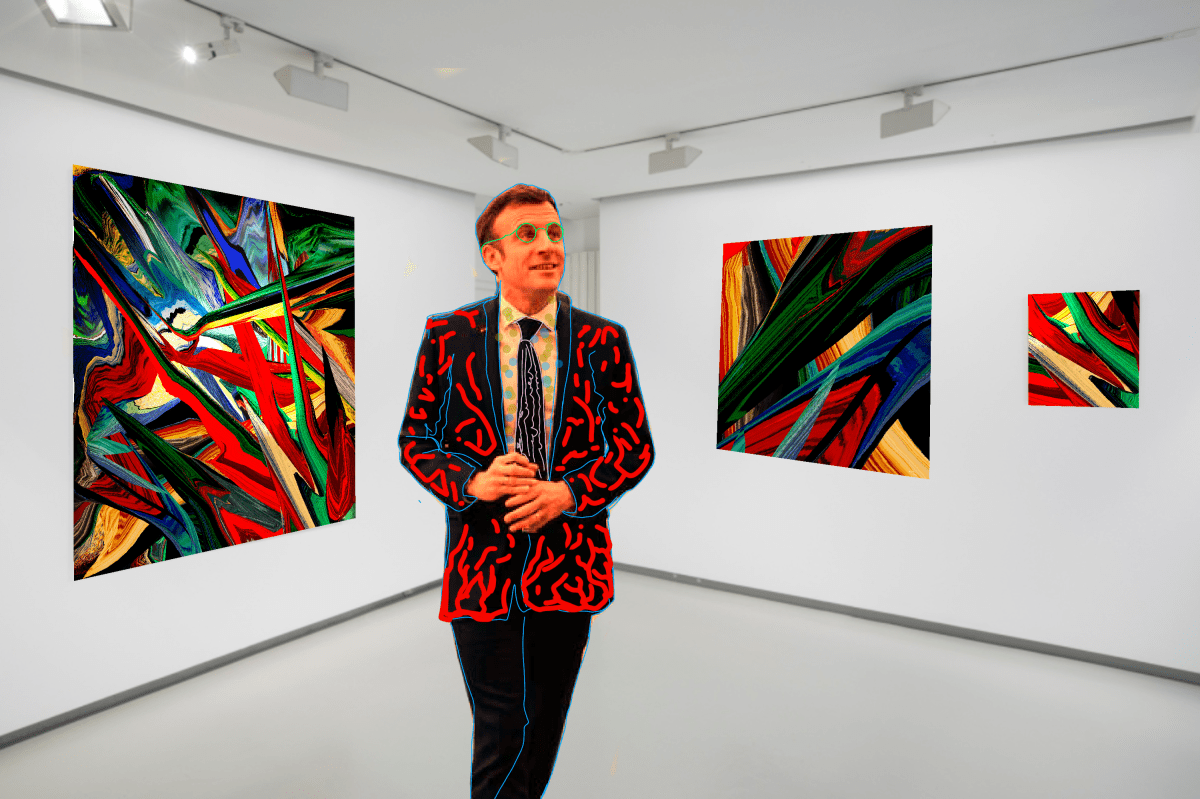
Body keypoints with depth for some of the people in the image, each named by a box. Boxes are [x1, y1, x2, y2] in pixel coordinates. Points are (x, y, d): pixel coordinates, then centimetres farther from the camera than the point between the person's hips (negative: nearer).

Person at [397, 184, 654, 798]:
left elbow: (637, 447, 1)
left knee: (545, 732, 20)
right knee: (500, 737, 8)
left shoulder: (603, 340, -2)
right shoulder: (447, 335, -2)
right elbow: (414, 440, 3)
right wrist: (473, 482, -16)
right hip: (480, 565, -1)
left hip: (569, 560, 2)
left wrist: (568, 492, -15)